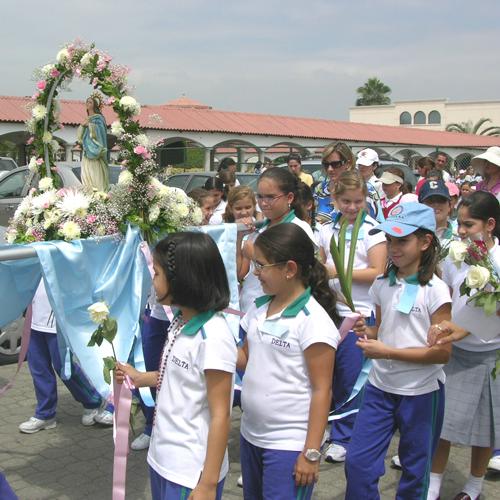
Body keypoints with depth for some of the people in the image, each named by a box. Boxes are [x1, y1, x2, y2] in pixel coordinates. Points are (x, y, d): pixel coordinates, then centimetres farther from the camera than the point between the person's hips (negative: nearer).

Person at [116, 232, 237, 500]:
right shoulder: (181, 322, 1)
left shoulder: (213, 337, -24)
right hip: (162, 458, 8)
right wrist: (140, 378, 15)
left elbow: (220, 416, -21)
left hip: (191, 471, -8)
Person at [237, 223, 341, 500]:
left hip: (289, 444, -7)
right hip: (250, 435, 7)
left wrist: (311, 452, -16)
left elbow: (321, 390, -16)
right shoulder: (259, 308, 3)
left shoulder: (313, 320, -17)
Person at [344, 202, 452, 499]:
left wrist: (388, 352, -21)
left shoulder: (435, 290, -15)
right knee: (357, 462, 3)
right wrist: (367, 332, -7)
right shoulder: (383, 284, 2)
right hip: (380, 386, 5)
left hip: (421, 391, -4)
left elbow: (442, 352, -16)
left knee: (414, 470, 12)